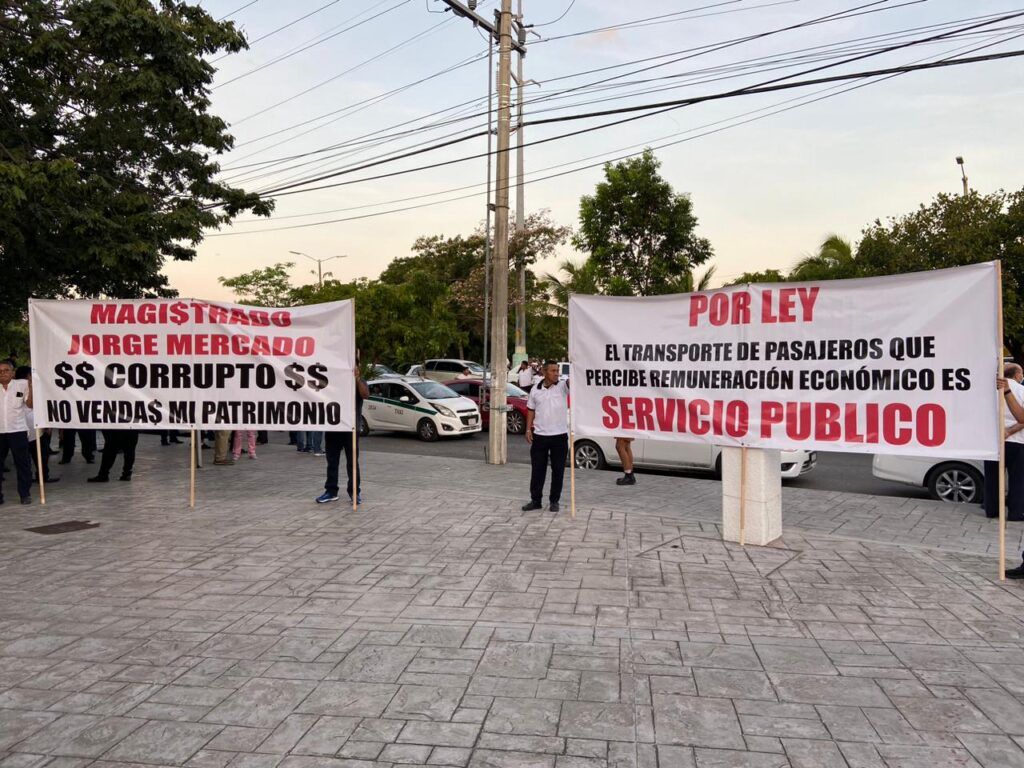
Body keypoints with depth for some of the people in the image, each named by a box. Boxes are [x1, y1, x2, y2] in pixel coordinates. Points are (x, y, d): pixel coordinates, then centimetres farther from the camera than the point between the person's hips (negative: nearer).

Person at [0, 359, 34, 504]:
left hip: (17, 430, -3)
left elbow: (30, 404, -3)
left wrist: (31, 386, -12)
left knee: (22, 463, 2)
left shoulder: (22, 384, 2)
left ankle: (25, 494, 10)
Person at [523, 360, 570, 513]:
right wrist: (528, 429, 4)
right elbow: (531, 411, 12)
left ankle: (554, 501, 17)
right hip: (539, 436, 2)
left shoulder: (563, 386, -1)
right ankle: (535, 500, 18)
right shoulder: (535, 390, 6)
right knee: (537, 469, 7)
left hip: (560, 435, -1)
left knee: (558, 470, 5)